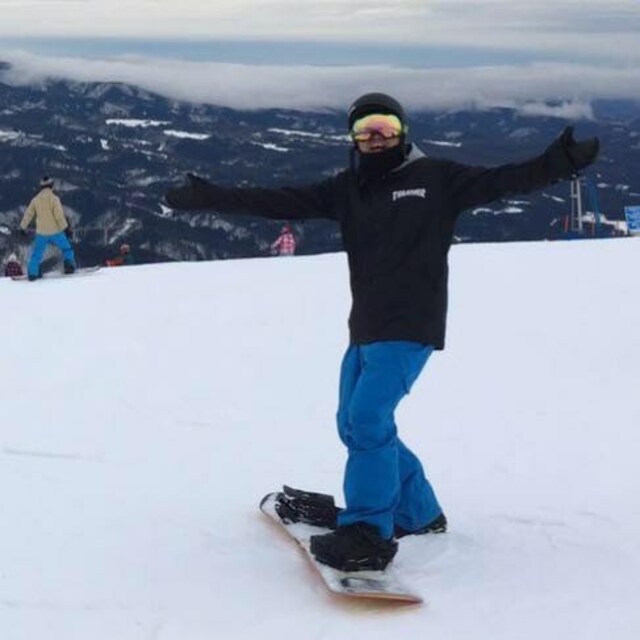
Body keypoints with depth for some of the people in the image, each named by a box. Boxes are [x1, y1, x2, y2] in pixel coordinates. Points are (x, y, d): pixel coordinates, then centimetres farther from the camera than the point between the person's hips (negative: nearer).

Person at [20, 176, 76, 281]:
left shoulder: (35, 200, 2)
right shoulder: (54, 198, -11)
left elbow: (28, 214, 8)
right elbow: (59, 215, -16)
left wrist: (23, 227, 19)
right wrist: (66, 228, -9)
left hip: (41, 233, 3)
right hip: (56, 231, -3)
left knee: (37, 253, 12)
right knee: (66, 249, 15)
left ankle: (32, 273, 10)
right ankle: (70, 265, 6)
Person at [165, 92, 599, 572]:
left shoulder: (436, 178, -1)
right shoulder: (346, 189, 10)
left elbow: (500, 181, -10)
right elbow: (278, 202, 8)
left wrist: (560, 162, -24)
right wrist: (209, 197, 4)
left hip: (411, 327, -7)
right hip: (365, 328, 7)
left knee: (369, 417, -19)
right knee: (355, 424, 12)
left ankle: (370, 535, -10)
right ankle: (418, 513, 29)